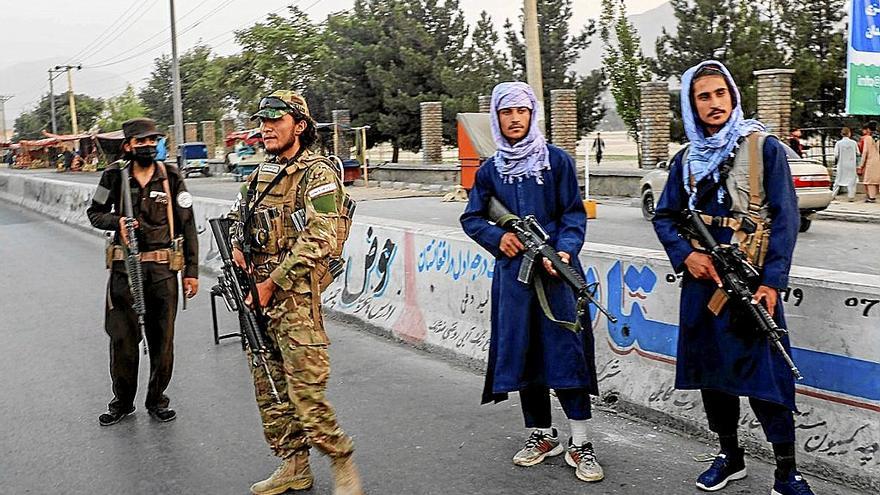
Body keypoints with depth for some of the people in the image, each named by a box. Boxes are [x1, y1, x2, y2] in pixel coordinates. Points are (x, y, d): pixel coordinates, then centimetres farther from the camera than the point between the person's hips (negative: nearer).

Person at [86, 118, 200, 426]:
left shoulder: (171, 177, 0)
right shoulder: (115, 176, 1)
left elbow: (187, 226, 2)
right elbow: (95, 213, 11)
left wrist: (192, 270, -1)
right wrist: (117, 221, -12)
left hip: (163, 269, 0)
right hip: (124, 268, 0)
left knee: (162, 338, 7)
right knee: (122, 337, 5)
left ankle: (157, 399, 23)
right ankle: (123, 401, 23)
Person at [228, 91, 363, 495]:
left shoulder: (317, 174, -10)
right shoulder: (261, 173, 15)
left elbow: (318, 241, -18)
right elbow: (238, 215, 31)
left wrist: (271, 284, -16)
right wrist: (237, 245, 8)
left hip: (295, 297, -8)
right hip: (258, 295, 8)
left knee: (306, 394, -8)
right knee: (268, 388, 13)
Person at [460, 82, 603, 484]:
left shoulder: (557, 160, 1)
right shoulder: (489, 170, 10)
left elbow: (574, 214, -1)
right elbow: (471, 219, 15)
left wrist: (564, 251, -18)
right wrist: (498, 237, -5)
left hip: (555, 269, -3)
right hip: (513, 272, 3)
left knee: (566, 351, -5)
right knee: (521, 351, 7)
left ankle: (580, 444, 5)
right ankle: (542, 434, 23)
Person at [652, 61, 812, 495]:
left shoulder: (765, 148, -2)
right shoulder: (686, 159, 11)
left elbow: (784, 217, -6)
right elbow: (664, 217, 13)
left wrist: (771, 282, -15)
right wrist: (685, 254, -7)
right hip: (702, 280, 5)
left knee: (764, 374, -5)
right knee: (710, 370, 11)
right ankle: (730, 457, 28)